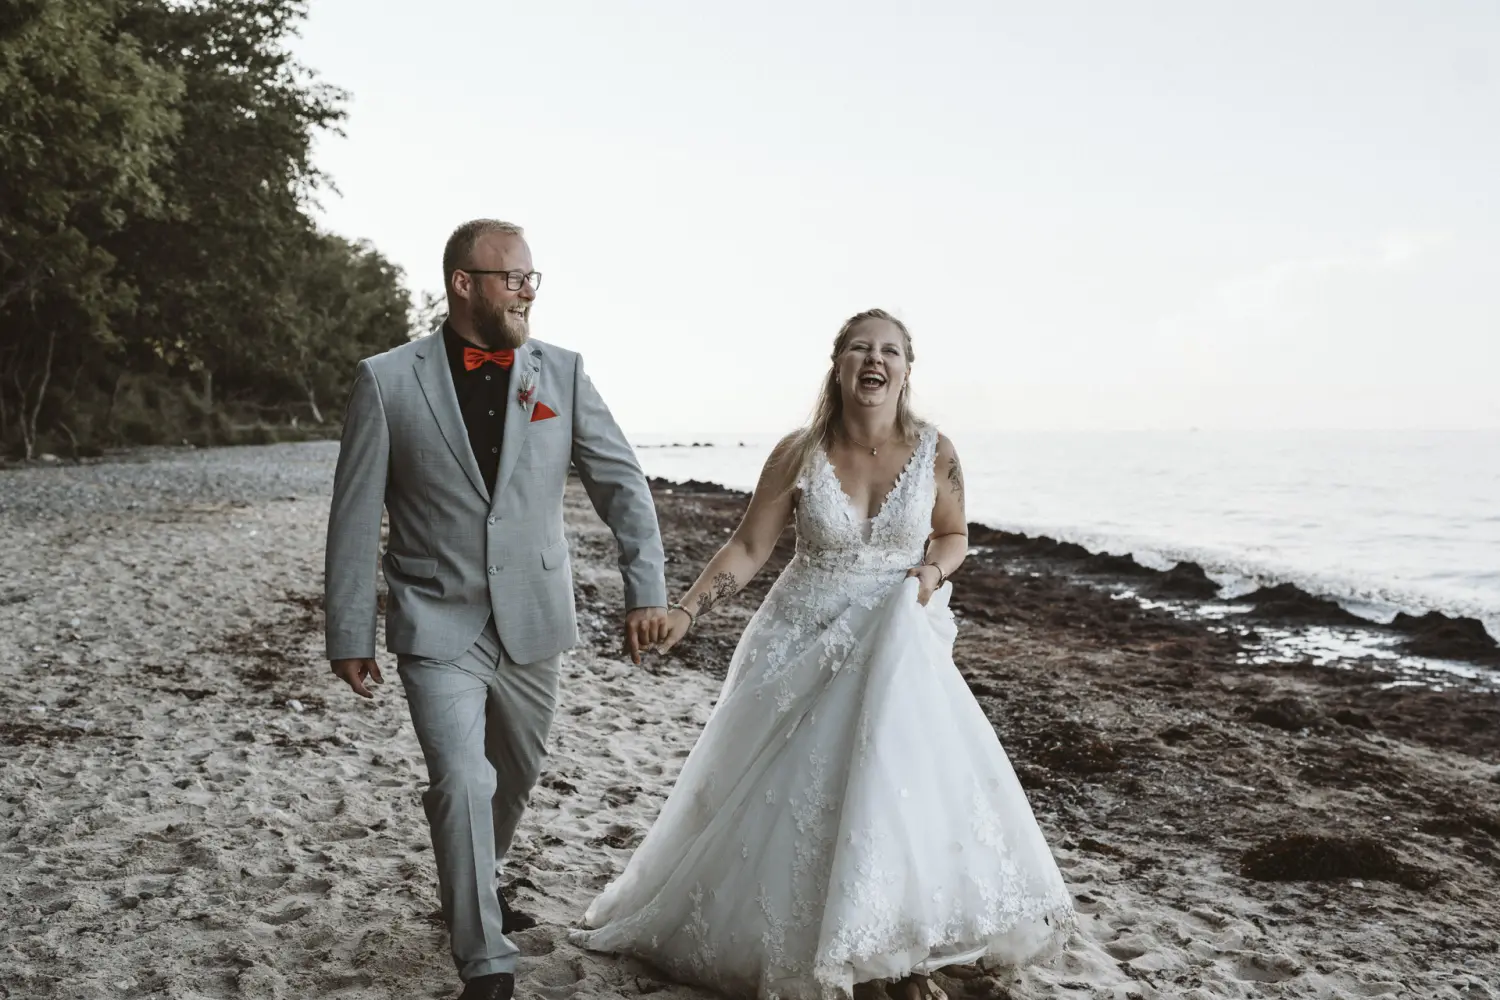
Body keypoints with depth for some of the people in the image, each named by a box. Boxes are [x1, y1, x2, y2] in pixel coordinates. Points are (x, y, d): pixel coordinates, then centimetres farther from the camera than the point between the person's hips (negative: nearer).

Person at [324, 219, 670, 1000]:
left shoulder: (561, 372, -1)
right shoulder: (386, 381, -7)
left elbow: (621, 483, 0)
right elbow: (355, 516, -4)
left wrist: (646, 587, -9)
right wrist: (348, 634, -2)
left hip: (533, 621, 4)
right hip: (436, 623, -3)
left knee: (515, 775, 19)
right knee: (463, 782, -15)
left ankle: (474, 889, 48)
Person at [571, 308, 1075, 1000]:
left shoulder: (933, 452, -6)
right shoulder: (798, 454, -9)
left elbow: (953, 535, 10)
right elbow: (748, 546, -5)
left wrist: (933, 570, -12)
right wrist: (683, 612, -16)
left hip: (900, 648, 1)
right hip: (805, 645, 0)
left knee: (913, 788, -11)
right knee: (786, 797, 5)